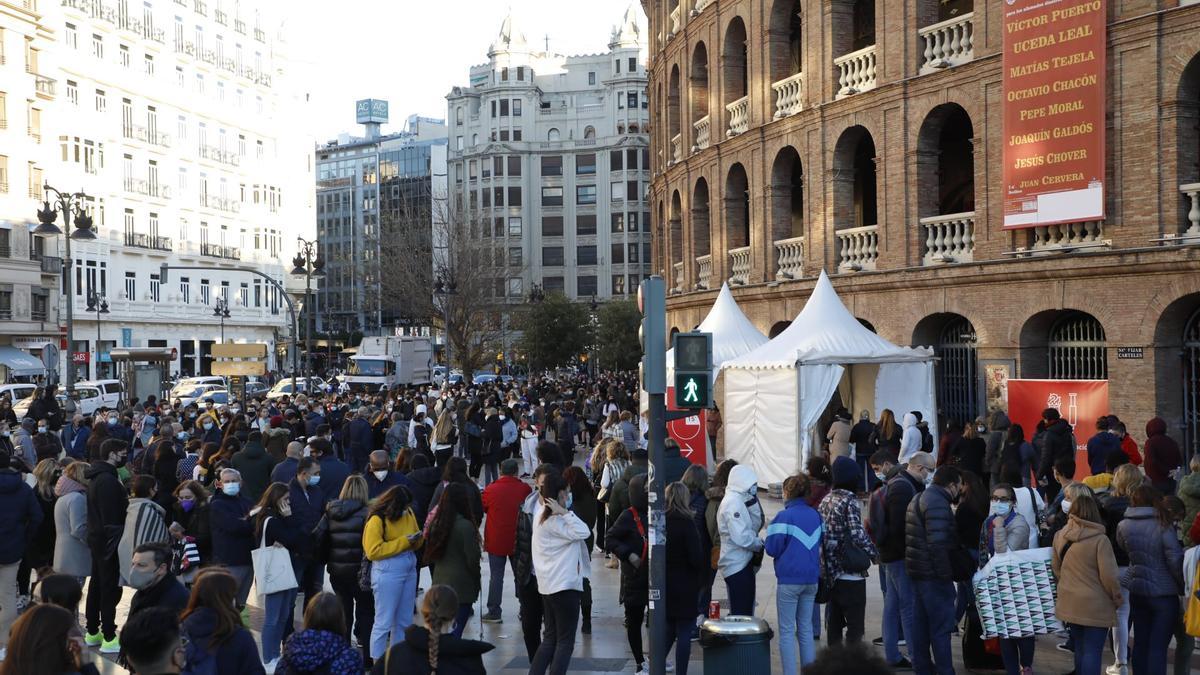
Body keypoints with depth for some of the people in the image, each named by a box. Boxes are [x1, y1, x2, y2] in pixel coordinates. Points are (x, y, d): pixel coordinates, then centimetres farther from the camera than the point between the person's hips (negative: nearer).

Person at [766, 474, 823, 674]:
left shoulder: (784, 517, -12)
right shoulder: (815, 515, 8)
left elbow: (772, 549, -10)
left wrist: (770, 530, 5)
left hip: (789, 580, -6)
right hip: (811, 578, 6)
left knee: (787, 631, 2)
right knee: (806, 628, 14)